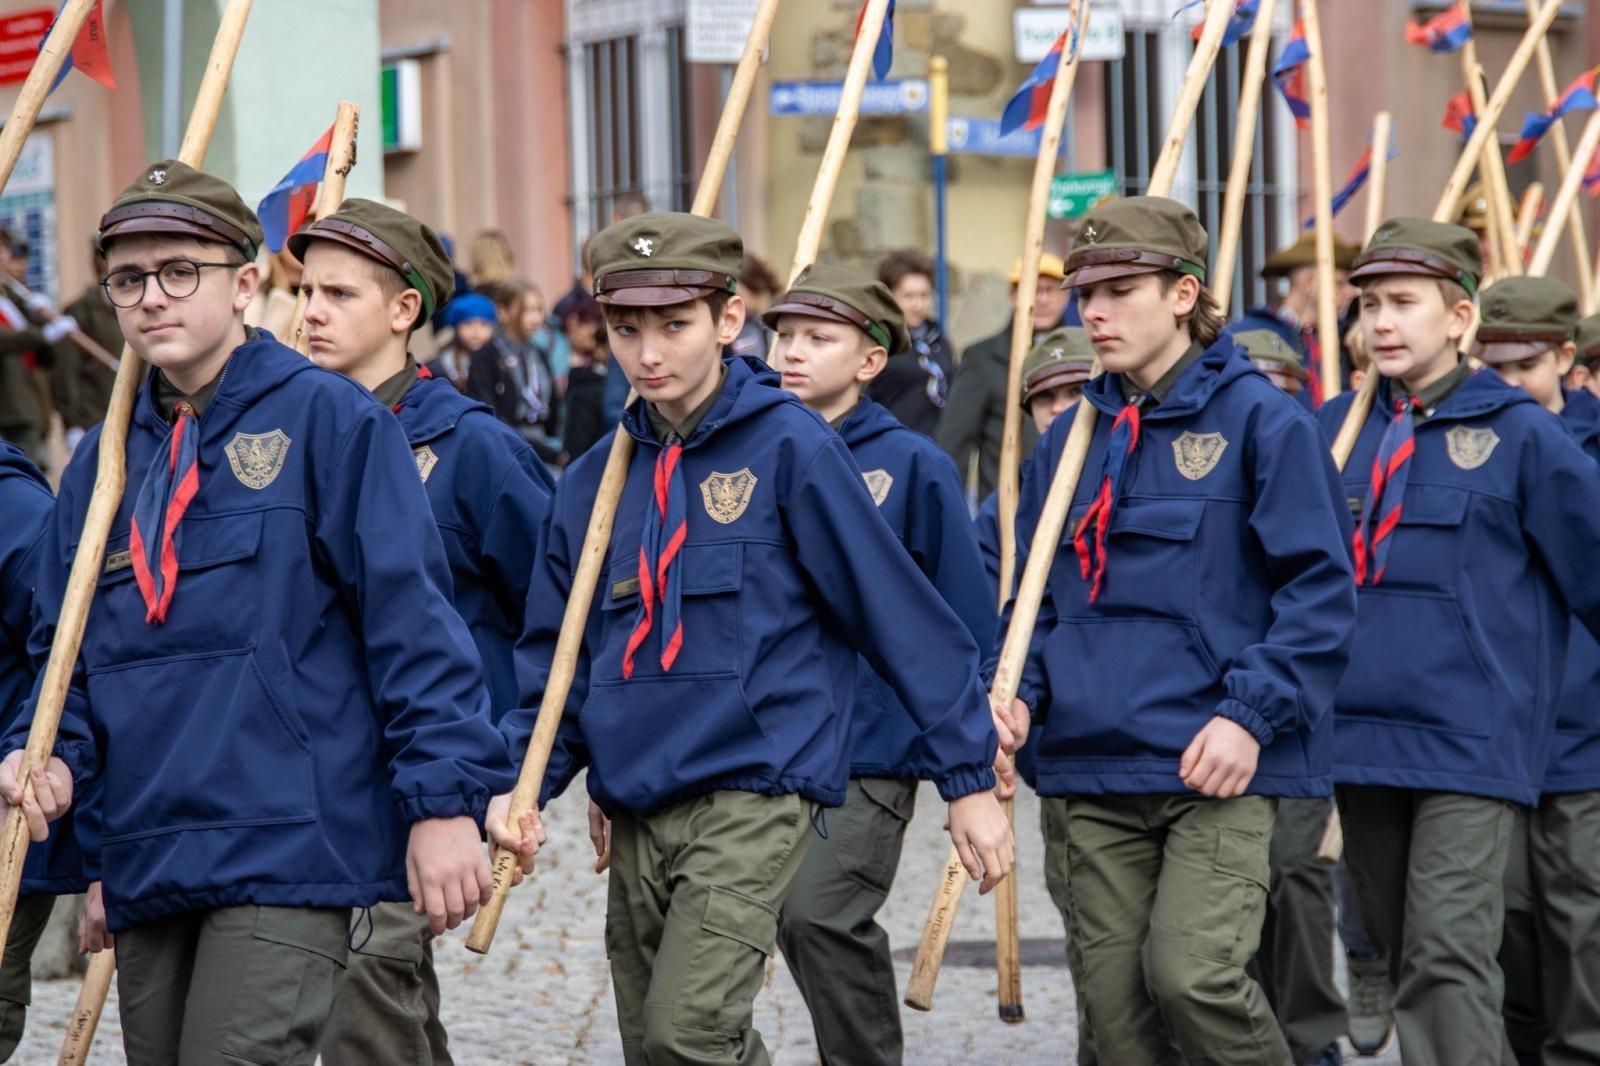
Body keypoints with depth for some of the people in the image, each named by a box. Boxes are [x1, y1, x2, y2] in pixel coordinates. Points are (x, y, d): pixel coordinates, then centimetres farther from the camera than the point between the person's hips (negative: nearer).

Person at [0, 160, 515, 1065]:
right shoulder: (103, 462, 15)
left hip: (286, 853, -6)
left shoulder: (328, 419, -3)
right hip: (147, 870, 7)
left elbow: (413, 618, -8)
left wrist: (446, 799, -13)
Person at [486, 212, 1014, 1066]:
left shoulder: (789, 448, -6)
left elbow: (900, 611, -4)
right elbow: (555, 659, 15)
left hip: (755, 793, -6)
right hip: (636, 815, 6)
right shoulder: (592, 482, 10)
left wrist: (970, 779, -4)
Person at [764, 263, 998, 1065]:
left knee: (820, 913, -18)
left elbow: (964, 624, -2)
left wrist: (965, 760, -5)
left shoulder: (912, 466, -4)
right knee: (802, 924, 7)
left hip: (872, 744, -5)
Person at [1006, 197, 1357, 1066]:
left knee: (1190, 973, -20)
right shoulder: (1071, 439, 14)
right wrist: (1017, 692, 2)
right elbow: (1036, 594, 21)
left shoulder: (1260, 420, -3)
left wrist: (1252, 714, -16)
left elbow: (1319, 590, -7)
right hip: (1090, 773, 6)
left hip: (1217, 766, -5)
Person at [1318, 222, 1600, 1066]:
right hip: (1360, 735, 5)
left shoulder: (1518, 433, -2)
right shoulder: (1333, 428, 10)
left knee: (1448, 955, -14)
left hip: (1471, 738, -5)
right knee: (1398, 950, 12)